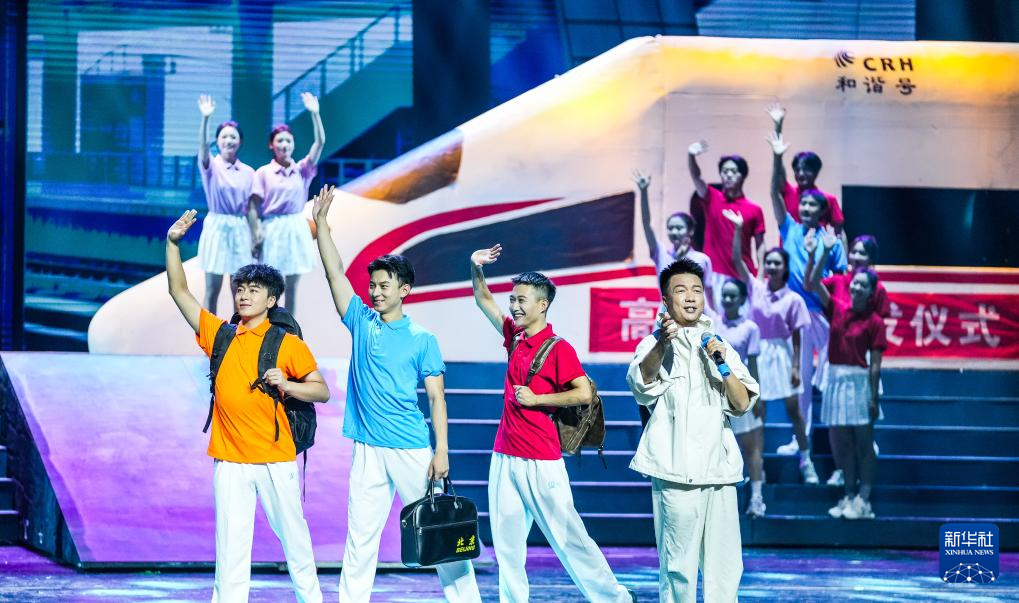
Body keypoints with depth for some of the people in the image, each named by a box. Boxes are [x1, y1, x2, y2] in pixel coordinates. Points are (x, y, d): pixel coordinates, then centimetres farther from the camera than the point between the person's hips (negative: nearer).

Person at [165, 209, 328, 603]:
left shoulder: (288, 344, 0)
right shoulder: (219, 336, 10)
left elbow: (322, 391, 1)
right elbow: (179, 292, 12)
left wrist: (286, 385, -17)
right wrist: (173, 244, 3)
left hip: (275, 459, -2)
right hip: (230, 459, 2)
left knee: (293, 534, 8)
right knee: (230, 542, 0)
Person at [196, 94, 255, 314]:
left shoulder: (248, 172, 5)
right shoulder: (212, 166, -4)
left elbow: (251, 207, 8)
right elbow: (202, 148, -26)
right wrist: (205, 119, -42)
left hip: (240, 230, 3)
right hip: (216, 227, -3)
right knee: (212, 290, 1)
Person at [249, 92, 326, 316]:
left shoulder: (302, 170, 4)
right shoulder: (263, 173, -2)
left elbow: (320, 142, -5)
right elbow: (253, 206, -4)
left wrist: (314, 113, -13)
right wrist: (256, 234, -14)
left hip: (296, 229, 3)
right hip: (271, 229, -3)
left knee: (292, 287, 7)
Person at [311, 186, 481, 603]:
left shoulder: (422, 340, 0)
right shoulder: (362, 323, 8)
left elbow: (437, 398, -1)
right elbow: (334, 272, 4)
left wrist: (442, 451, -9)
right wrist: (321, 223, -3)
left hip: (412, 449, -3)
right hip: (367, 450, 3)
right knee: (360, 537, 4)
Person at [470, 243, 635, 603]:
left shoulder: (558, 349, -10)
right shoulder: (514, 337, 9)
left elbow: (584, 394, -17)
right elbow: (484, 300, 21)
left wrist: (536, 398, -14)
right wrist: (476, 269, 4)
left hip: (540, 461, -7)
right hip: (505, 456, 7)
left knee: (567, 535, -4)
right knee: (506, 542, 7)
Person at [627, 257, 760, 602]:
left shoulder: (719, 346, 18)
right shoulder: (655, 345, 2)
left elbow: (742, 404, 10)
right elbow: (642, 382, -21)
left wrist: (724, 365, -6)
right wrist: (662, 344, -40)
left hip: (719, 469, 5)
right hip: (677, 469, -5)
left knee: (725, 567, 4)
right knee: (679, 567, -8)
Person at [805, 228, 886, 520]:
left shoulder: (874, 322, -6)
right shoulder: (837, 308, 5)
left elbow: (875, 363, -8)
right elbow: (812, 284, -4)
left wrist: (873, 397, -11)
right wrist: (823, 253, -16)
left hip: (859, 381, -5)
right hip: (835, 379, 5)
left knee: (863, 442, -1)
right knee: (840, 442, 8)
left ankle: (863, 499, 0)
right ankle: (850, 495, 17)